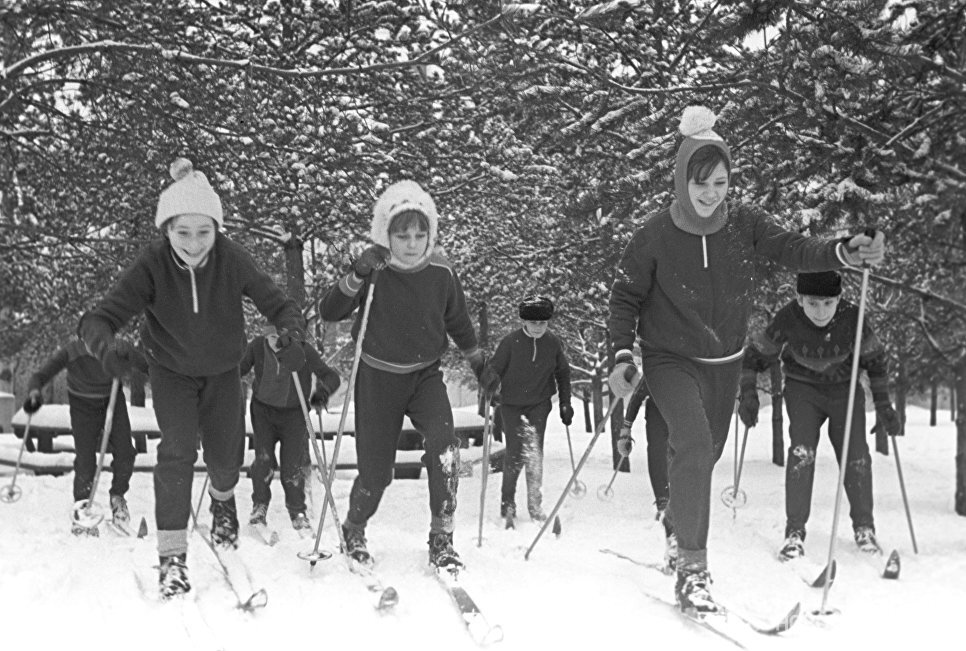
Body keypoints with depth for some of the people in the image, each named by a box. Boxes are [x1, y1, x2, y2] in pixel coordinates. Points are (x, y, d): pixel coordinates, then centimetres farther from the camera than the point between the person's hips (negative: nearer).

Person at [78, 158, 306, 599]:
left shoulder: (232, 259, -25)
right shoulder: (152, 264, -27)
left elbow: (278, 304, -21)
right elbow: (103, 315, -30)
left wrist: (291, 335, -44)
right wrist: (104, 344, -53)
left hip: (223, 369, 2)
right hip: (171, 370, -1)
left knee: (226, 456, 8)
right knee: (177, 451, -16)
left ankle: (222, 499, 46)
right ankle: (172, 554, -5)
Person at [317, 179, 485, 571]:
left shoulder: (441, 274, -6)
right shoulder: (375, 271, -13)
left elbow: (458, 322, 11)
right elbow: (328, 312, -22)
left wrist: (479, 362, 18)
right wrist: (356, 277, -36)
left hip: (425, 375, 2)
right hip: (378, 377, -1)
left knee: (444, 445, -25)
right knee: (375, 472, 0)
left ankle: (441, 539, -13)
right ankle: (354, 531, 32)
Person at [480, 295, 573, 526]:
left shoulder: (554, 343, -1)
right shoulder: (511, 341, -11)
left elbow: (563, 373, 13)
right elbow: (494, 368, -6)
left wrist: (565, 404, 13)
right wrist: (487, 388, -26)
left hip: (539, 404, 2)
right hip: (512, 404, -2)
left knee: (535, 453, -6)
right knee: (515, 453, -8)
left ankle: (535, 505, 2)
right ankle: (507, 505, 6)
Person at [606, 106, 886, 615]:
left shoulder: (743, 223, -7)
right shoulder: (655, 236, -14)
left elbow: (792, 249, -13)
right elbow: (625, 298, -5)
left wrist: (845, 251, -31)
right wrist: (622, 354, -17)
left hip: (725, 363, 5)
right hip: (672, 359, -4)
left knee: (703, 455, 17)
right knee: (693, 447, -25)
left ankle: (678, 524, 46)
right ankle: (692, 568, -18)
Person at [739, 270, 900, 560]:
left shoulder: (852, 319, -24)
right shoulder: (787, 320, -25)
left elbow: (875, 360, -6)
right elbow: (756, 354, -8)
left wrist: (883, 404, -6)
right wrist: (748, 393, -17)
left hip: (844, 388, 1)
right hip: (802, 389, -1)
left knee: (856, 456, -8)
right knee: (801, 452, -19)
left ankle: (864, 527, 12)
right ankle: (794, 531, -10)